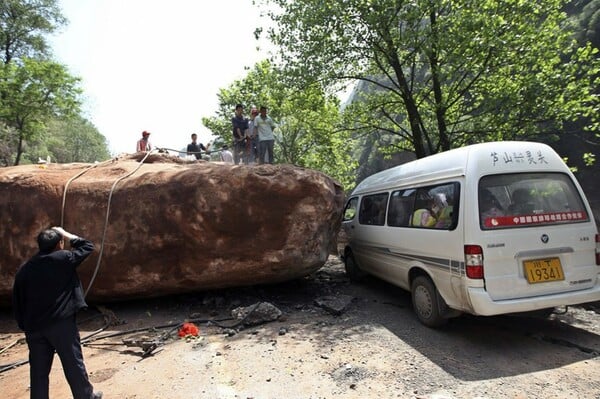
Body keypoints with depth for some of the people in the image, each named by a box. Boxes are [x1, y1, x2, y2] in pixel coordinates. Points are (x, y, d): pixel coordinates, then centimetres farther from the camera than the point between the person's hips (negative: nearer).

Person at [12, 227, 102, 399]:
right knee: (74, 363, 9)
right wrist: (66, 234, 12)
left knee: (38, 370, 13)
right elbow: (88, 246, 5)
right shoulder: (63, 258, -8)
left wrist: (25, 326, 17)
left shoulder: (24, 269, 7)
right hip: (62, 324, -4)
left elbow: (17, 301, 10)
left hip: (34, 327, 4)